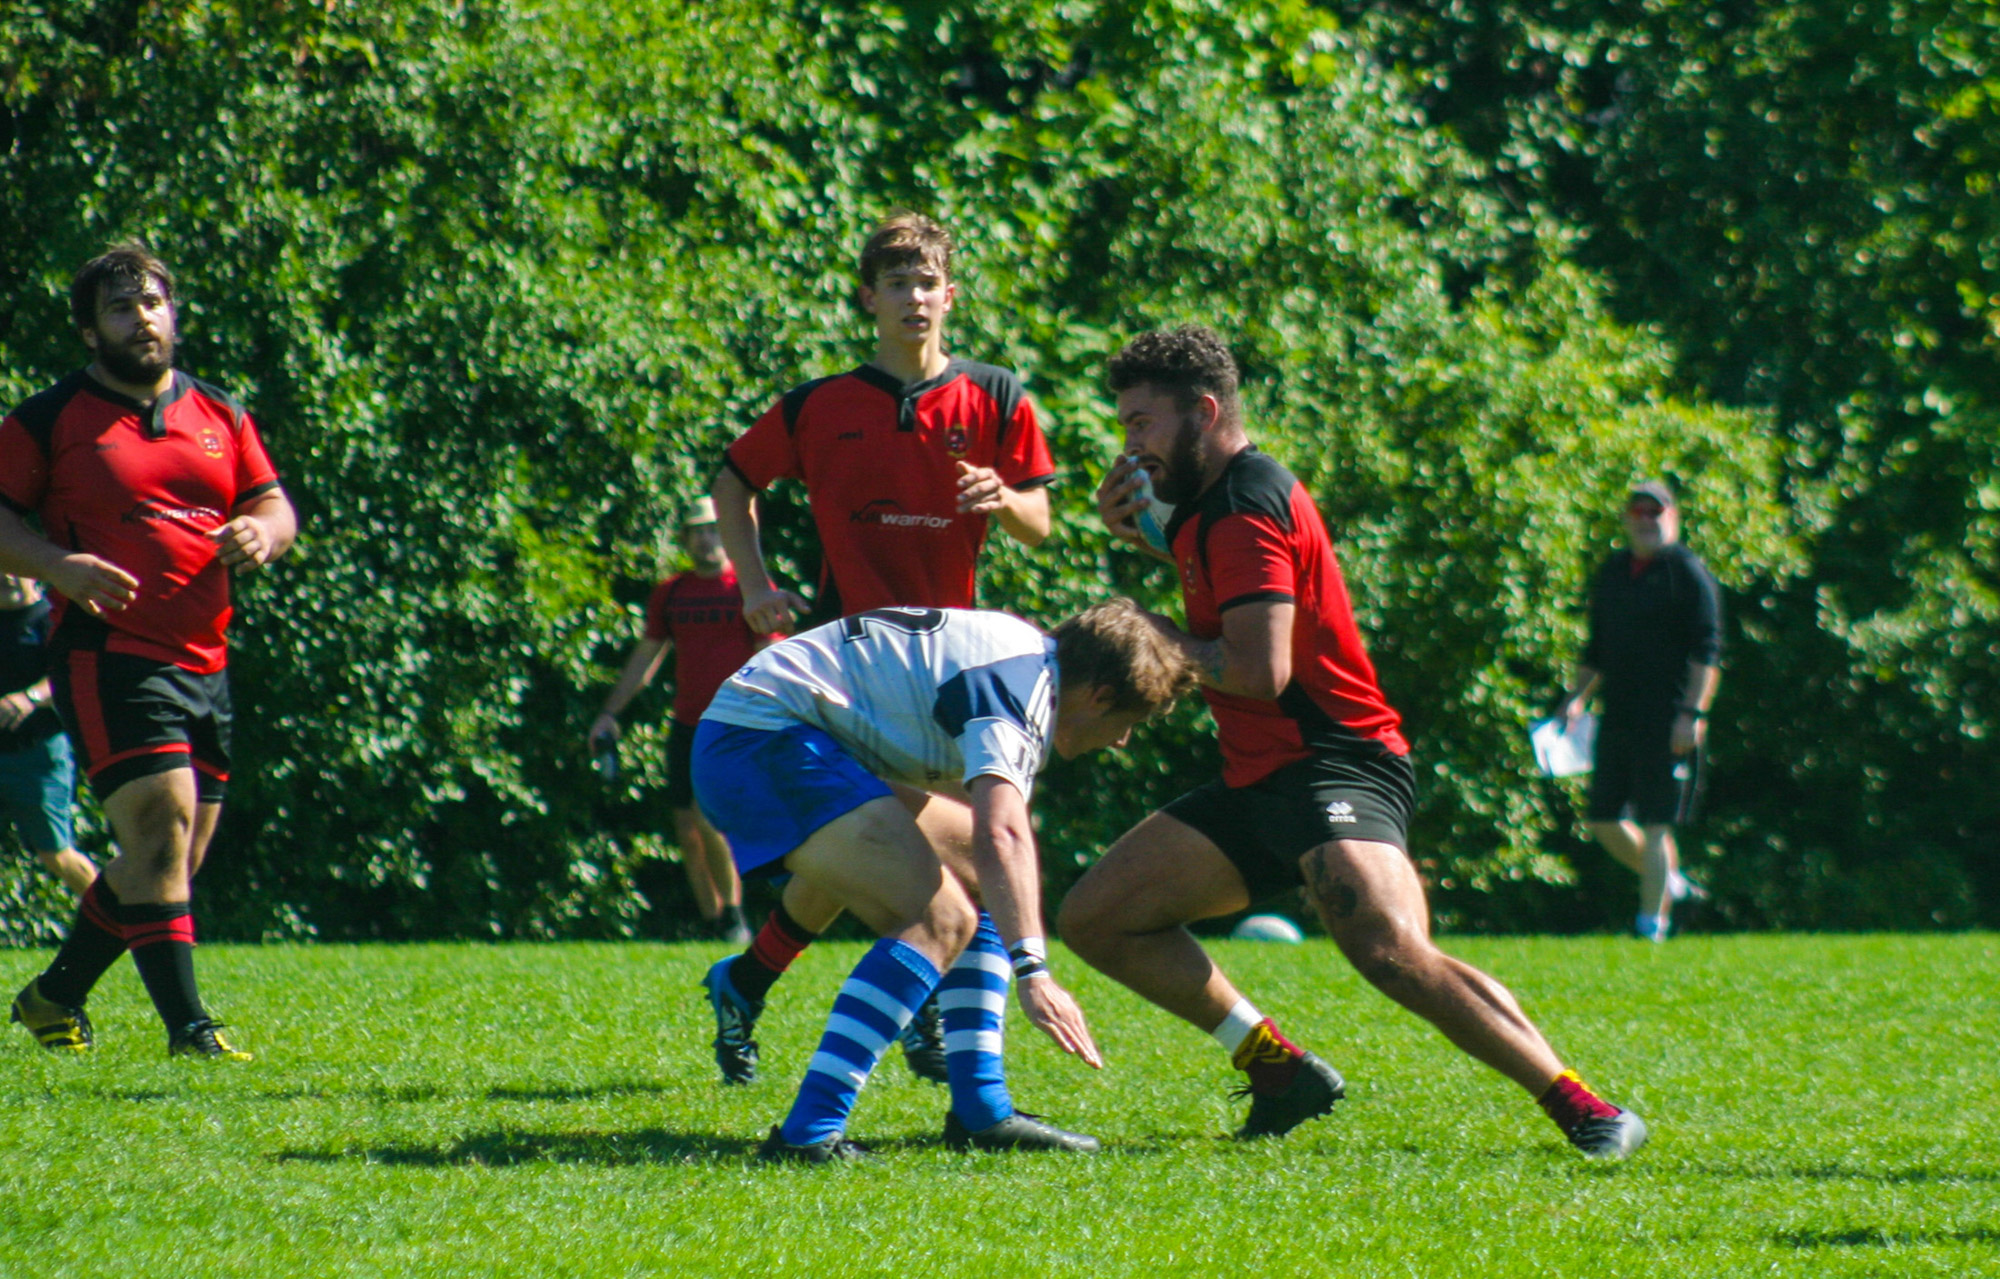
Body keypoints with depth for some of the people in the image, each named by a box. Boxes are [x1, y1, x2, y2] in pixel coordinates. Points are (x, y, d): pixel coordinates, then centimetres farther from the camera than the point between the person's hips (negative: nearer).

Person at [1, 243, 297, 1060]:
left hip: (205, 664, 6)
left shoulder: (217, 416, 15)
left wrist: (260, 533, -5)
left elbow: (276, 507, 19)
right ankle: (188, 1029, -16)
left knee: (168, 858, 10)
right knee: (162, 835, -17)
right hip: (108, 657, -6)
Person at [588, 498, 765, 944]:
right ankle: (714, 922, 15)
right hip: (687, 725, 5)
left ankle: (733, 911, -1)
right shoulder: (669, 593, 13)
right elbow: (645, 656, 20)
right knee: (687, 832, 3)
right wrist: (610, 712, 14)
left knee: (708, 820, -19)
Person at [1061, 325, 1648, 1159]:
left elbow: (1260, 668, -23)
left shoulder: (1246, 506, -14)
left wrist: (1155, 638, -8)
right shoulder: (1212, 502, 17)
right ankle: (1282, 1071, 9)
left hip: (1335, 768, -11)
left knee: (1391, 949, -31)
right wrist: (1141, 532, 22)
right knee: (1094, 917, 6)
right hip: (1260, 779, 11)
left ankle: (1583, 1109, -28)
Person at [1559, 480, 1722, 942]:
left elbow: (1707, 652, -9)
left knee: (1655, 824, -7)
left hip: (1668, 723, -7)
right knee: (1603, 820, 8)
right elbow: (1597, 648, 25)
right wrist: (1577, 696, 12)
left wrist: (1692, 713, -18)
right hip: (1617, 715, 7)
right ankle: (1669, 882, 27)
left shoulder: (1689, 572, -3)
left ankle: (1653, 921, -3)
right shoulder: (1612, 571, 17)